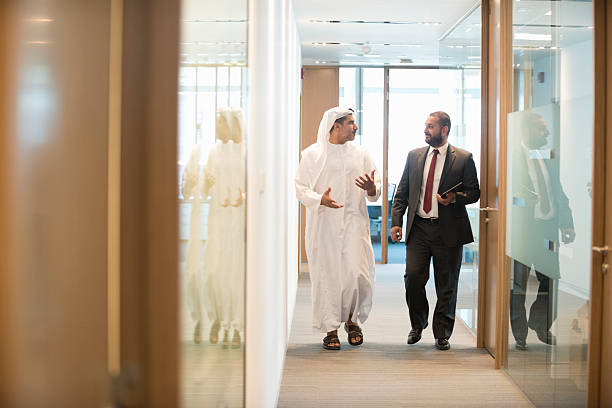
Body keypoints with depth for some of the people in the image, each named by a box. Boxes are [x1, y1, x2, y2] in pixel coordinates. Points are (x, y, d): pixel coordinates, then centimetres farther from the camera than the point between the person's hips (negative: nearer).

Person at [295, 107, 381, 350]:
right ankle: (331, 328, 11)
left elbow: (376, 184, 12)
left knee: (357, 273, -6)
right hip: (324, 224, -2)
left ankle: (352, 320, 19)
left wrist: (372, 189, -12)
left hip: (354, 223, 2)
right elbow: (300, 188, 0)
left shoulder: (360, 154, 10)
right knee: (327, 274, -1)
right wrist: (320, 199, -18)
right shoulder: (312, 154, 2)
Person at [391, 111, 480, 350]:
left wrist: (455, 198, -17)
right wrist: (396, 221, 3)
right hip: (418, 228, 3)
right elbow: (402, 191, 12)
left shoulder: (463, 158, 1)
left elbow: (474, 192, 2)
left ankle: (442, 334, 18)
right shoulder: (414, 156, 11)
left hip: (448, 231, -2)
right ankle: (418, 325, 20)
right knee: (413, 277, -4)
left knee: (447, 285, 4)